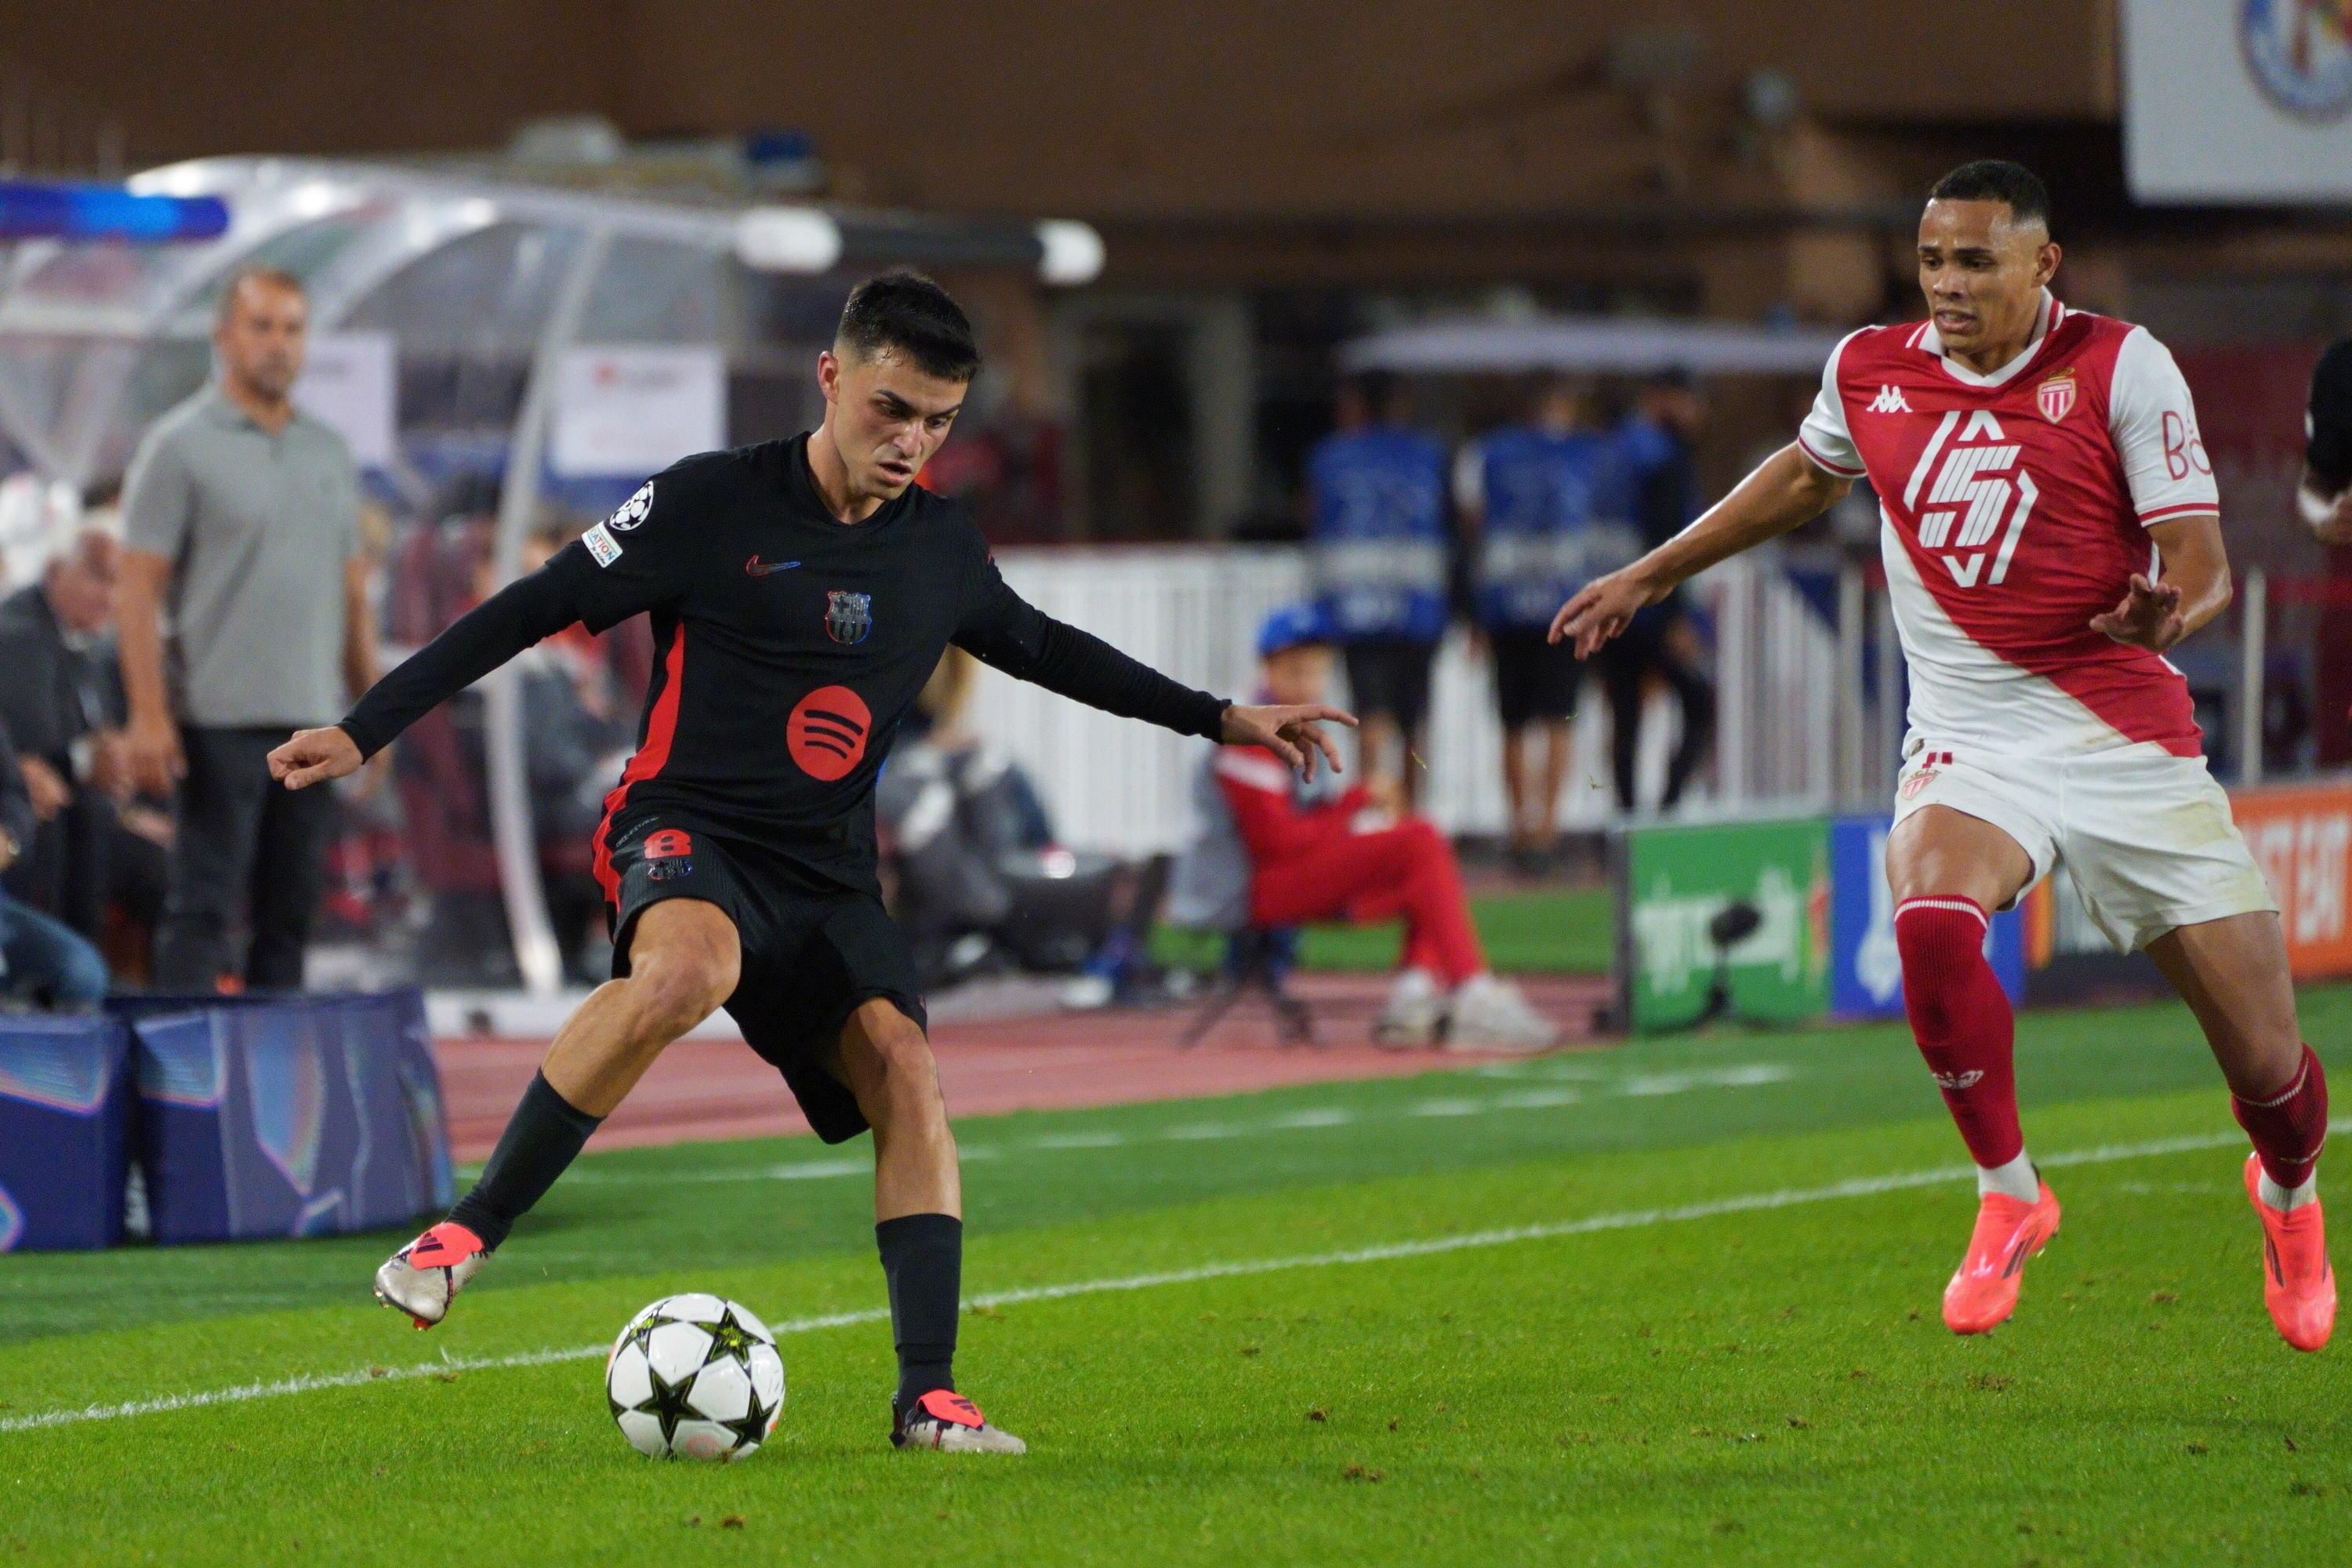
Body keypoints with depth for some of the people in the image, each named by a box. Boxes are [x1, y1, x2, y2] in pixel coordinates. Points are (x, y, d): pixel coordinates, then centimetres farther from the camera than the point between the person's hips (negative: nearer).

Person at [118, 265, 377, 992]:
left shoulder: (329, 452, 16)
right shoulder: (182, 446, -2)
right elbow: (139, 590, -7)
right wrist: (148, 716, -16)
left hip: (314, 719, 6)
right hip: (222, 719, -6)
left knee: (291, 911, 7)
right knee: (203, 908, -7)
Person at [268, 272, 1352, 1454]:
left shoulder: (943, 548, 10)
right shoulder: (713, 503, -6)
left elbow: (1038, 646, 30)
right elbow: (533, 610, -3)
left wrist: (1220, 720, 31)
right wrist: (363, 731, -6)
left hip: (828, 872, 5)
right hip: (686, 831, -5)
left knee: (903, 1067, -18)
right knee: (686, 969, -39)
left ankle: (928, 1399, -18)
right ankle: (466, 1232, -29)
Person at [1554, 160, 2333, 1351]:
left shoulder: (2120, 366, -7)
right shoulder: (1871, 371, 4)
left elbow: (2202, 562, -10)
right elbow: (1807, 474, 27)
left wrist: (2173, 609, -34)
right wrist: (1652, 574, 32)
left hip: (2129, 738, -2)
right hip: (1970, 739, 2)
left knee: (2265, 1059, -1)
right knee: (1931, 925, -33)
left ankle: (2288, 1195, 37)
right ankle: (2008, 1196, -10)